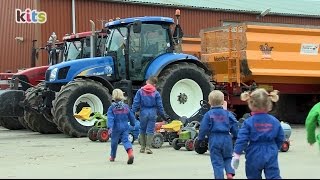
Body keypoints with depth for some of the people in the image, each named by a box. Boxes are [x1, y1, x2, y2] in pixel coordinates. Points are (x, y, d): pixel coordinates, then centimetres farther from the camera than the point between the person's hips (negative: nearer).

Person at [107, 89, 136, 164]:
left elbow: (110, 118, -18)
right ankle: (130, 152, -32)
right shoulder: (126, 107, 3)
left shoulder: (111, 108, -7)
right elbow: (131, 117, 12)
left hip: (116, 128, -2)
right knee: (125, 140, -3)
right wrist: (133, 124, 29)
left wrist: (110, 127, -26)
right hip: (125, 127, 2)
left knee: (114, 142, 16)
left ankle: (112, 156, 33)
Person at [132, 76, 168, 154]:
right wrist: (163, 116, 11)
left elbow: (136, 103, -4)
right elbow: (159, 106, 1)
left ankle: (143, 147, 18)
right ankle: (148, 147, -1)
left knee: (142, 130, 15)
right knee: (150, 131, 3)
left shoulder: (140, 91, -1)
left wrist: (133, 112, 2)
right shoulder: (156, 93, -2)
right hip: (152, 113, -1)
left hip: (143, 113, 1)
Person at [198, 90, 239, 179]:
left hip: (214, 140, -2)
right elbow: (234, 127, 4)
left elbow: (203, 128, -6)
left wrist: (200, 139, 6)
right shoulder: (228, 114, 2)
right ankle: (230, 173, -1)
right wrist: (236, 137, 17)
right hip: (226, 139, 2)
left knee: (217, 162, 5)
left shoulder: (208, 115, -5)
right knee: (227, 158, 19)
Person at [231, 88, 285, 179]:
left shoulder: (248, 122, -11)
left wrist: (236, 155, -7)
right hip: (271, 156, 1)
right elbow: (280, 138, 8)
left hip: (254, 157, -1)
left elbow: (242, 139, -13)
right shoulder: (274, 121, -1)